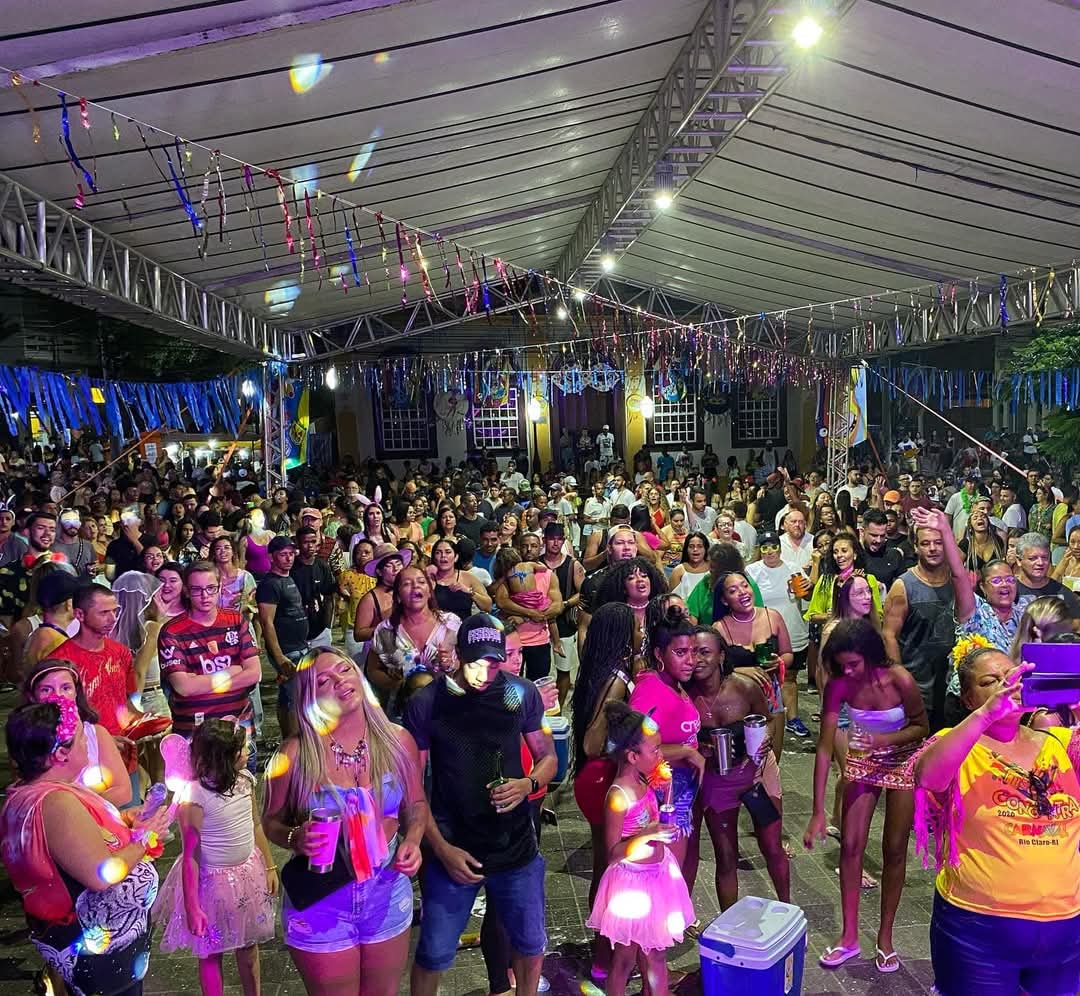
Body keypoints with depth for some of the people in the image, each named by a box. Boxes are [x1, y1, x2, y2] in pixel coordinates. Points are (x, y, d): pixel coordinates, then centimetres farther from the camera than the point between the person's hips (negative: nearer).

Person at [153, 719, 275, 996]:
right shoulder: (194, 796, -26)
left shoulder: (245, 779, -8)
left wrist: (269, 866, 12)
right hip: (213, 881, -5)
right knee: (212, 954, 14)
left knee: (249, 945, 20)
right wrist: (192, 907, -14)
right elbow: (190, 855, -19)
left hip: (249, 872, 5)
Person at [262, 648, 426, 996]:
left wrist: (413, 840, -12)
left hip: (388, 894, 3)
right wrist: (295, 838, -23)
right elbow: (272, 820, -3)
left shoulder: (398, 741, -9)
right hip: (321, 902, -3)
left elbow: (416, 803, 6)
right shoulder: (296, 754, -16)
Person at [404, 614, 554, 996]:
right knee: (434, 954, 11)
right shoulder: (425, 703, -12)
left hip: (517, 848, 2)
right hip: (453, 850, -2)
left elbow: (548, 758, 5)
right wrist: (442, 849, -12)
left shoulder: (523, 694, -6)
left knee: (531, 945, 18)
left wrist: (528, 784, -16)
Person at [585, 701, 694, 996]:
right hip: (633, 880, -8)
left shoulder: (643, 781, -1)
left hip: (658, 873, 8)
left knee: (655, 951, 22)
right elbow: (613, 852, -21)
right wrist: (647, 835, -33)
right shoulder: (618, 795, -25)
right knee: (626, 956, 10)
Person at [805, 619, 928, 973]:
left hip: (903, 760, -2)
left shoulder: (899, 679, -30)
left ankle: (885, 936, 22)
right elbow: (824, 747, -21)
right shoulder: (838, 685, -24)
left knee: (894, 850, 5)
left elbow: (922, 727, -12)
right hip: (862, 759, 2)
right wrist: (818, 811, -22)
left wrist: (887, 739, -33)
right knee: (850, 845, 1)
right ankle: (849, 936, 16)